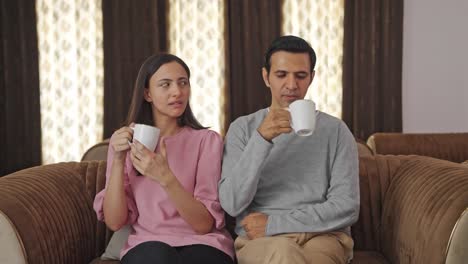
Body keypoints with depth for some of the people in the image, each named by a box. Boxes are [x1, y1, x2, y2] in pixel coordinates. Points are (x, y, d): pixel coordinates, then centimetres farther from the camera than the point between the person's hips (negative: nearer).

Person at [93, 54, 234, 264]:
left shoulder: (207, 140, 0)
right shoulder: (125, 141, 8)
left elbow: (204, 224, -8)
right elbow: (114, 222, 0)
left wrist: (165, 178, -22)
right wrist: (118, 161, -12)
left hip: (201, 245, -1)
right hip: (146, 246, 1)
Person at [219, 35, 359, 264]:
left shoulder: (335, 130, 7)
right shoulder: (242, 128, 7)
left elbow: (347, 207, -2)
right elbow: (232, 204, -6)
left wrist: (274, 224, -9)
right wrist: (261, 139, -18)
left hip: (322, 236, 0)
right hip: (259, 240, 0)